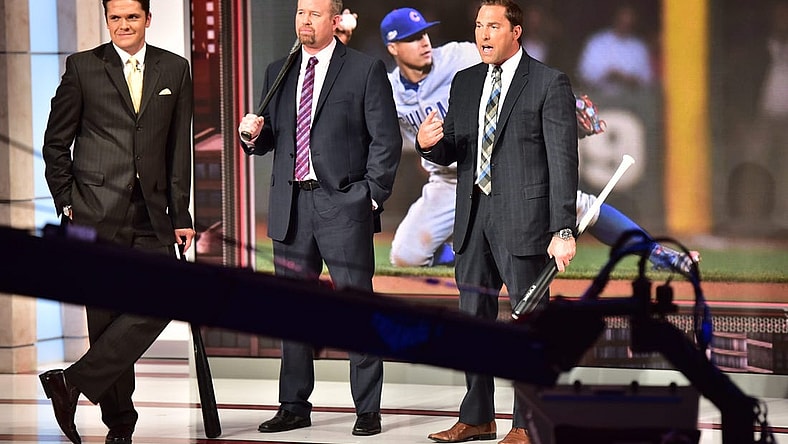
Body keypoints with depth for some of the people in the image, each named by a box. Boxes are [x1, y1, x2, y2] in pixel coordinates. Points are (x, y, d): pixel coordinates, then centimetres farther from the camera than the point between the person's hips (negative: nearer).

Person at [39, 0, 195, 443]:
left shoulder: (175, 69, 11)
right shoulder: (83, 67, 3)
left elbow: (180, 148, 11)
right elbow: (56, 142, 7)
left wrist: (180, 213, 7)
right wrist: (68, 202, -1)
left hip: (151, 212, 3)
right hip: (98, 209, -3)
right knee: (108, 314, -2)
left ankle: (74, 382, -6)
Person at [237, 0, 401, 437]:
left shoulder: (366, 70, 0)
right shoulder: (278, 72, 15)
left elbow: (386, 139, -2)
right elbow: (269, 140, 18)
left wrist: (372, 197, -8)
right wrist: (254, 135, -5)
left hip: (342, 204, -5)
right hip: (290, 205, 5)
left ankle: (368, 409, 1)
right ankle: (294, 406, 16)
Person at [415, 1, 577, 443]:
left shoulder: (549, 83, -6)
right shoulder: (465, 83, 12)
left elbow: (563, 162, -10)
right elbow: (451, 152, 15)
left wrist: (563, 230, -17)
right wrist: (430, 143, -10)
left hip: (523, 219, -6)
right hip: (474, 219, 6)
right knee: (474, 318, 11)